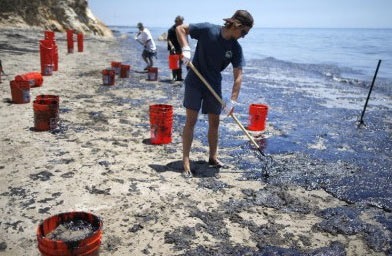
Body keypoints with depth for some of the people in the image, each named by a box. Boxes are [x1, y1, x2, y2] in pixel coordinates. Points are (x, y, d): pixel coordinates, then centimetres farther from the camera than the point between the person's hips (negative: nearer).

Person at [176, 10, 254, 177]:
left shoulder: (236, 48, -8)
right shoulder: (208, 30, -16)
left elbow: (238, 76, -10)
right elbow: (180, 28, -9)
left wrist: (232, 101, -17)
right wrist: (186, 49, -24)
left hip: (214, 85, 4)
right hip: (194, 82, -4)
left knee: (214, 122, 10)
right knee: (191, 120, -5)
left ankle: (213, 157, 27)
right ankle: (186, 162, 3)